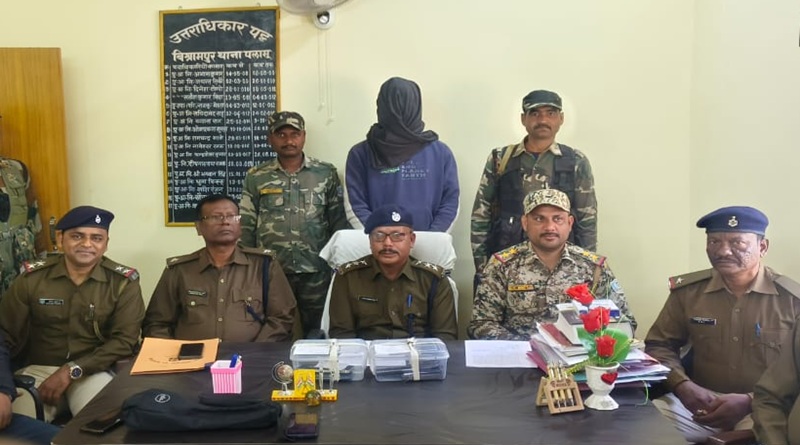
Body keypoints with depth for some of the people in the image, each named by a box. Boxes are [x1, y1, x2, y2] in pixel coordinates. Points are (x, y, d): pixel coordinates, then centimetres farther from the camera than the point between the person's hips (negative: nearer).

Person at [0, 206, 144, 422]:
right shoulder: (32, 278, 2)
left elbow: (124, 341, -8)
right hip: (38, 369, 2)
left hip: (96, 370, -1)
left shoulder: (123, 282, -3)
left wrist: (71, 371, -18)